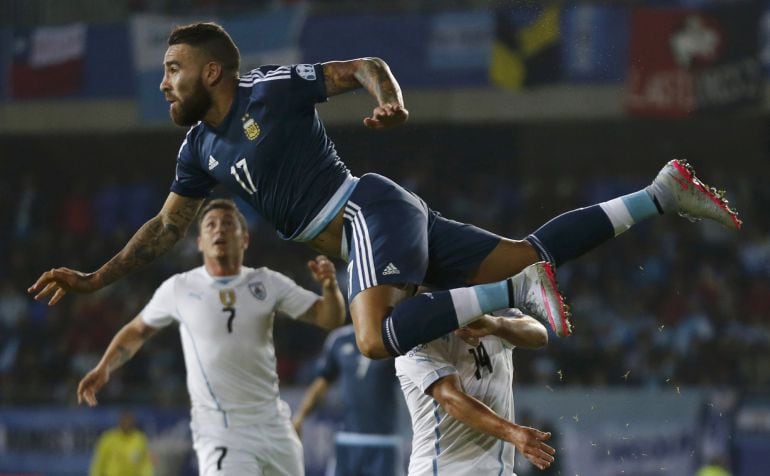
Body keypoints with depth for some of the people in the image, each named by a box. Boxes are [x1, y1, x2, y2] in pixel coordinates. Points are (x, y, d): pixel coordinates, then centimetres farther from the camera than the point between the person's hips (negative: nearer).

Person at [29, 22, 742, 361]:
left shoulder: (273, 89, -5)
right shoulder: (200, 150, 18)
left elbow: (367, 66, -2)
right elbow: (167, 229, 25)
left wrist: (390, 103, -24)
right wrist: (95, 279, 17)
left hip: (369, 209, -8)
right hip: (359, 235, 8)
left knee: (378, 340, -34)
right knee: (524, 259, 3)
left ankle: (516, 292, -24)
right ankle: (662, 193, 8)